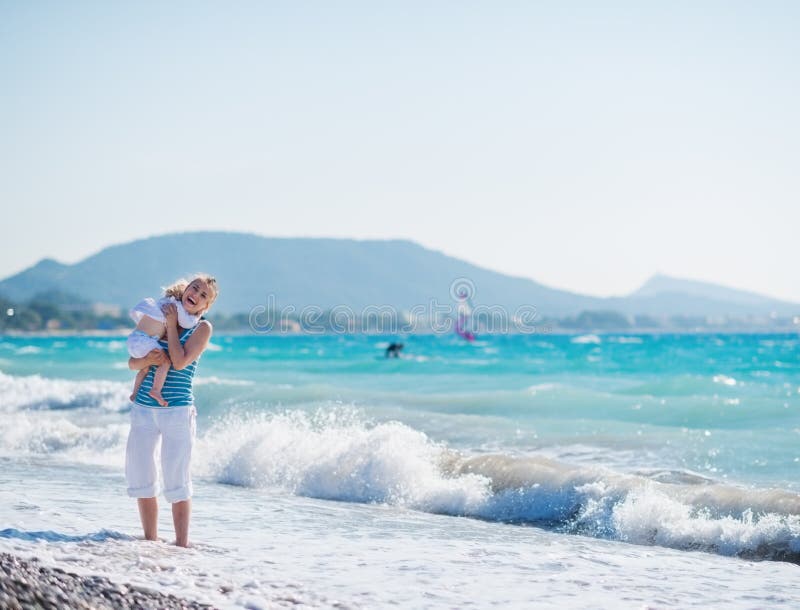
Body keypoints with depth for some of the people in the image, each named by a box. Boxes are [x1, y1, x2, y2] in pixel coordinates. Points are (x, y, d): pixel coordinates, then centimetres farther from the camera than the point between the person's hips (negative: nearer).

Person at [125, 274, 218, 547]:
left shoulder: (202, 328, -2)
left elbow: (180, 362, -16)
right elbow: (132, 362, 7)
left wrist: (172, 324, -9)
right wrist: (147, 361, -15)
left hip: (177, 411, -4)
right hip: (143, 409, 5)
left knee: (176, 480, -3)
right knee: (139, 476, 8)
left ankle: (181, 545, 3)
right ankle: (150, 540, 20)